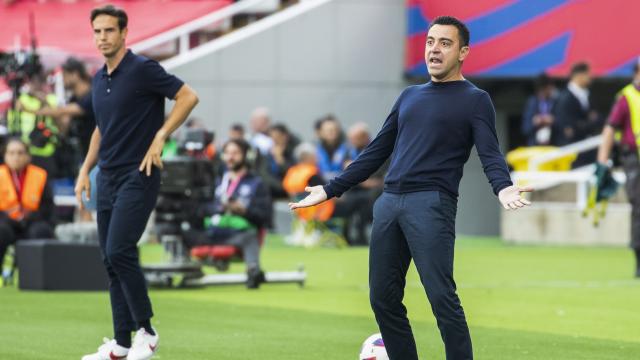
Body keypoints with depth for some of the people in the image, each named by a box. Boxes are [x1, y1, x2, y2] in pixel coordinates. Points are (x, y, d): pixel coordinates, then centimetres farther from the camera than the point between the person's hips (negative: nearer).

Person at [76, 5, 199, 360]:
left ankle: (146, 331, -5)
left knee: (119, 251, -18)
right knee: (111, 259, 5)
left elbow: (188, 96, -15)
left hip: (138, 175, -8)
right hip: (107, 178, 8)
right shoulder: (98, 79, 14)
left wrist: (159, 138, -18)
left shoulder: (142, 69, -10)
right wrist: (85, 170, 16)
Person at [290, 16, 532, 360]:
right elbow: (376, 151, 25)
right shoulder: (409, 96, 22)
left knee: (441, 298, -15)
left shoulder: (475, 100, 5)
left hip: (432, 204, -6)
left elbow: (489, 153, -8)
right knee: (383, 299, 5)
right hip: (389, 203, 6)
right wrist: (331, 189, 22)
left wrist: (503, 188, -29)